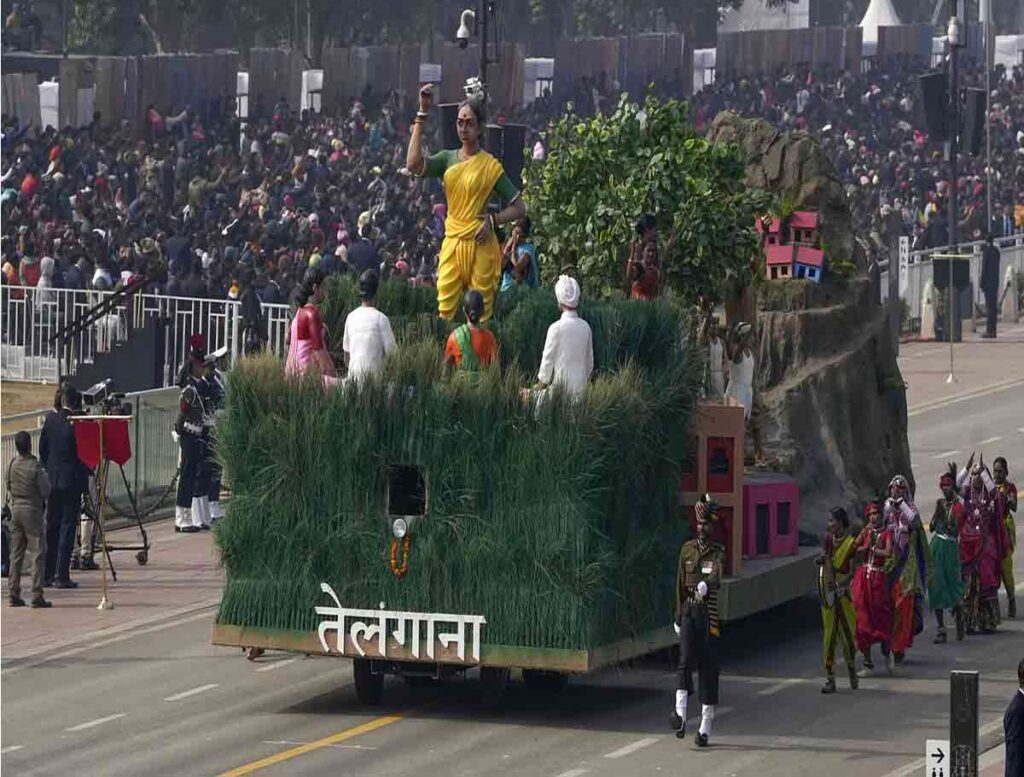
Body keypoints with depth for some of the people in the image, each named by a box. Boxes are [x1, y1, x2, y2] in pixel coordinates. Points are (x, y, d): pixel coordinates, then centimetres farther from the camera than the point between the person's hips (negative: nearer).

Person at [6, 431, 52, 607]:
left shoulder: (12, 464, 0)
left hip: (16, 509, 6)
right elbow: (46, 491, -10)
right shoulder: (35, 467, -16)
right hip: (32, 511, -6)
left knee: (16, 554, 12)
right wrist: (44, 477, 7)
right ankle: (37, 596, -7)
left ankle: (13, 594, 11)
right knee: (38, 554, -2)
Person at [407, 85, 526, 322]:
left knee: (480, 313, -3)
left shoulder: (490, 165, -2)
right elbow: (414, 165, -10)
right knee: (445, 310, -2)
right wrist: (422, 114, -8)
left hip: (480, 246, -4)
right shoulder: (448, 159, 9)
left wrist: (493, 220, -16)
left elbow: (519, 208, 2)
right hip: (452, 243, 4)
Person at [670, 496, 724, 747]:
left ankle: (705, 728, 5)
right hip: (689, 612, 2)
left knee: (708, 666, 1)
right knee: (686, 659, -16)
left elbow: (717, 577, -23)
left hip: (709, 613, -2)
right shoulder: (687, 549, 10)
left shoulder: (718, 553, -2)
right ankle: (680, 713, -26)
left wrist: (707, 584, -46)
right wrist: (678, 616, 15)